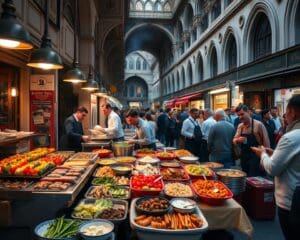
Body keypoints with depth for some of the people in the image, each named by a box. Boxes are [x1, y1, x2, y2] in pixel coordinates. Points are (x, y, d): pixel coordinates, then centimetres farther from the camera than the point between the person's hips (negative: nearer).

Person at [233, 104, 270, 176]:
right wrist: (238, 140, -18)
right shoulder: (240, 126, 5)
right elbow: (234, 141, 6)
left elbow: (266, 143, -10)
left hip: (256, 158, -6)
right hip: (244, 158, 6)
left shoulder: (258, 124, -13)